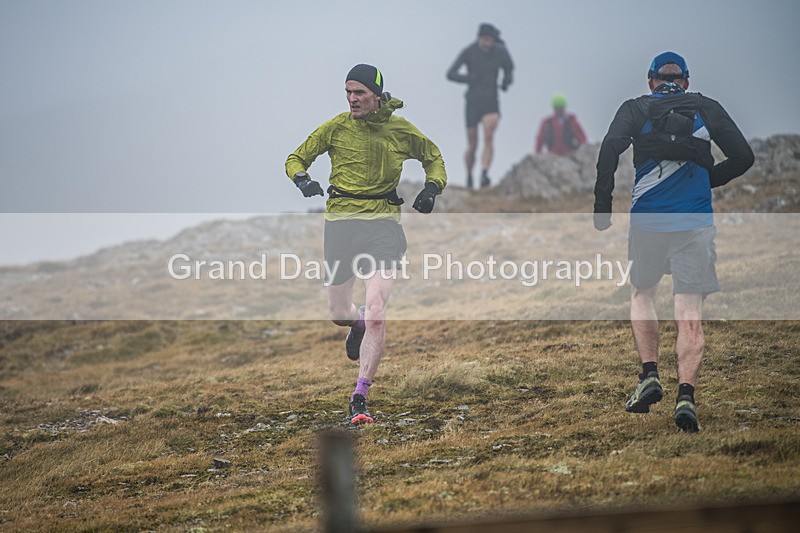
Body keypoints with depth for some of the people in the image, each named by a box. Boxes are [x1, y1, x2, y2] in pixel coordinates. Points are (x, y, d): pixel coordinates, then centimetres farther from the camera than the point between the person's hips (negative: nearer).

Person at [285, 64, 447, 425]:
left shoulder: (401, 129, 5)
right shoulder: (337, 127, 1)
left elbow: (433, 157, 23)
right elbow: (296, 158, 9)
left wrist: (432, 188, 4)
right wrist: (302, 179, -14)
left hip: (383, 222, -1)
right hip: (340, 221, 1)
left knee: (377, 312, -17)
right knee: (338, 314, 8)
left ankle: (359, 399, -12)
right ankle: (358, 324, 48)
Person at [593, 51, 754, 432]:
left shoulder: (635, 109, 8)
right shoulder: (707, 109, 10)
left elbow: (610, 150, -9)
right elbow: (743, 157, 5)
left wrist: (602, 207, -5)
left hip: (647, 220, 0)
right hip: (696, 224, 0)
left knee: (641, 294, 23)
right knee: (690, 314, -1)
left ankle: (649, 374, 9)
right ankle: (685, 394, -16)